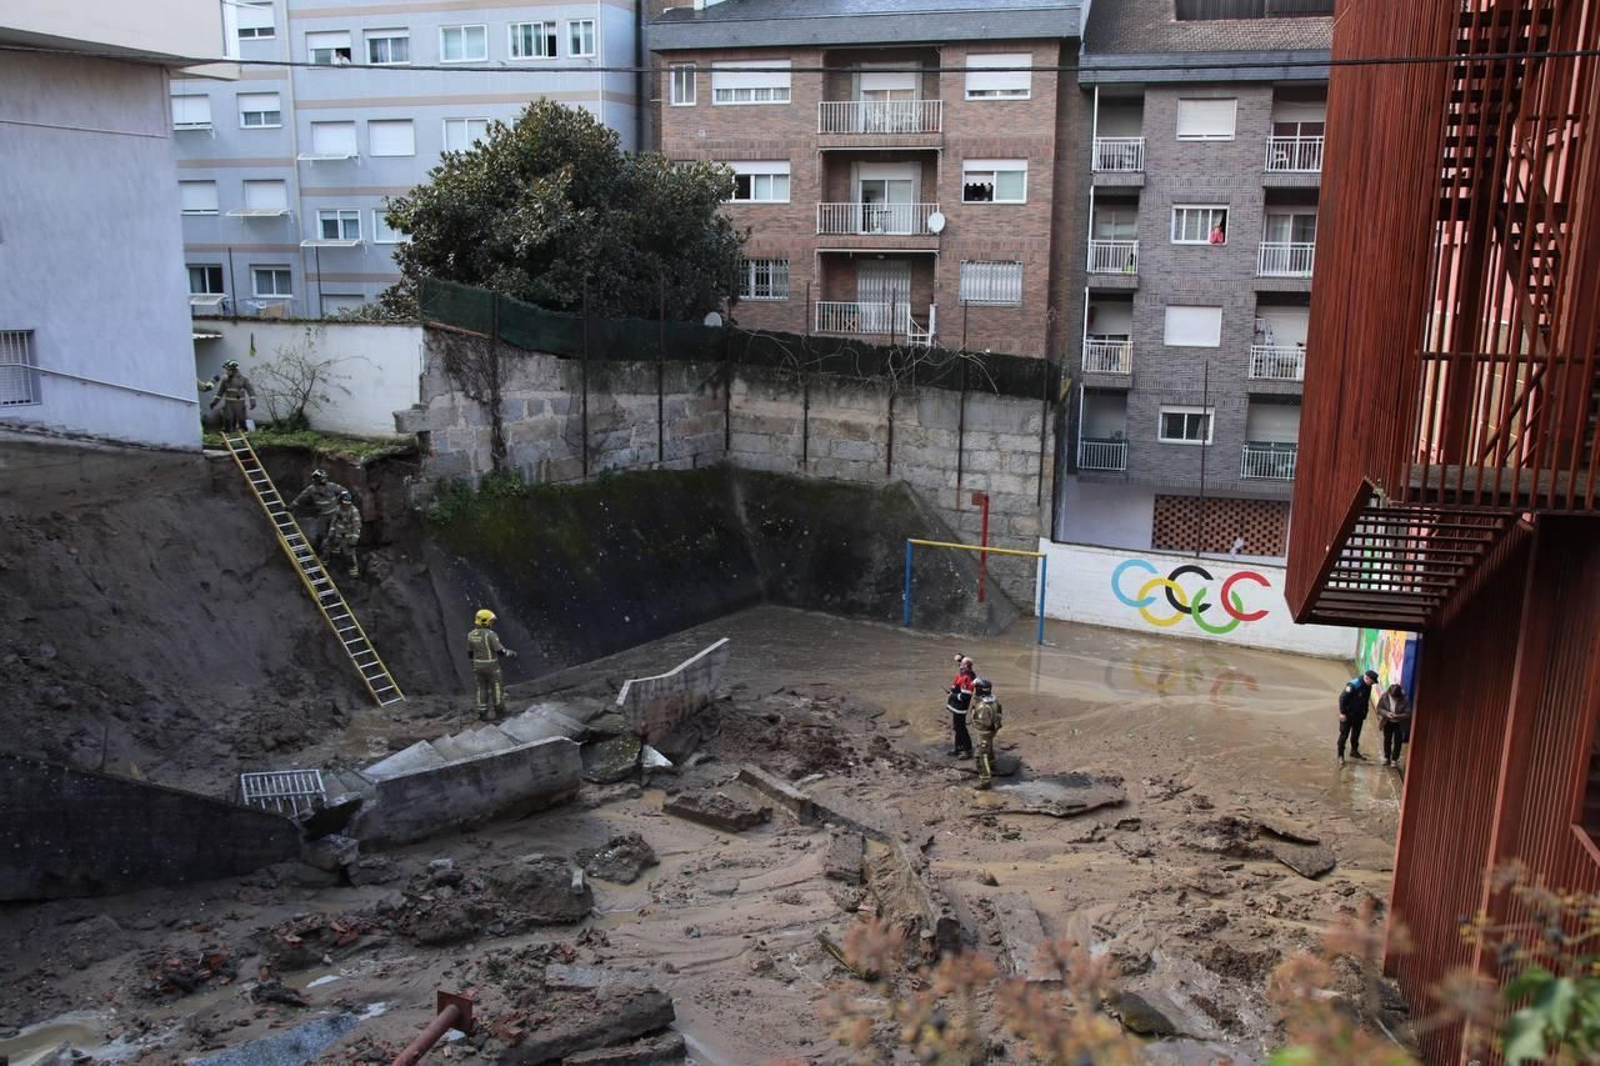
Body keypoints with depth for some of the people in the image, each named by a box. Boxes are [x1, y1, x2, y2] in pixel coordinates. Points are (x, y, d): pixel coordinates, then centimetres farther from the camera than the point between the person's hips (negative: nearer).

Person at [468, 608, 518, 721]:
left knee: (482, 690, 12)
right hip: (491, 667, -5)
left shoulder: (471, 635, -2)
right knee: (496, 688, 12)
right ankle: (499, 711, 23)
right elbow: (501, 651, -19)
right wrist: (511, 653, 0)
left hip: (478, 666, 5)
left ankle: (483, 714, 13)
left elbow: (470, 653, 7)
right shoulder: (491, 635, -20)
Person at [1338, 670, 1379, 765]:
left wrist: (1364, 713, 12)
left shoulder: (1368, 687, -1)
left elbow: (1366, 700, 12)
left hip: (1359, 715, 7)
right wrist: (1342, 712, -21)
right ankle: (1341, 755, 9)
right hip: (1348, 714, -7)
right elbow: (1342, 697, -23)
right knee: (1344, 735, 1)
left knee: (1356, 734, 19)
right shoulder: (1354, 685, -25)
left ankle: (1354, 751, 36)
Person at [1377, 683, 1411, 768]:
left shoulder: (1405, 700, -26)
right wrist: (1387, 713, -30)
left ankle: (1394, 760, 21)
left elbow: (1408, 714, -22)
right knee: (1387, 740, 15)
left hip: (1399, 724, -2)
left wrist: (1397, 716, -36)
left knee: (1397, 741, 7)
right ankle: (1387, 758, 30)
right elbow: (1379, 708, -11)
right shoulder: (1385, 696, -20)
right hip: (1388, 722, 2)